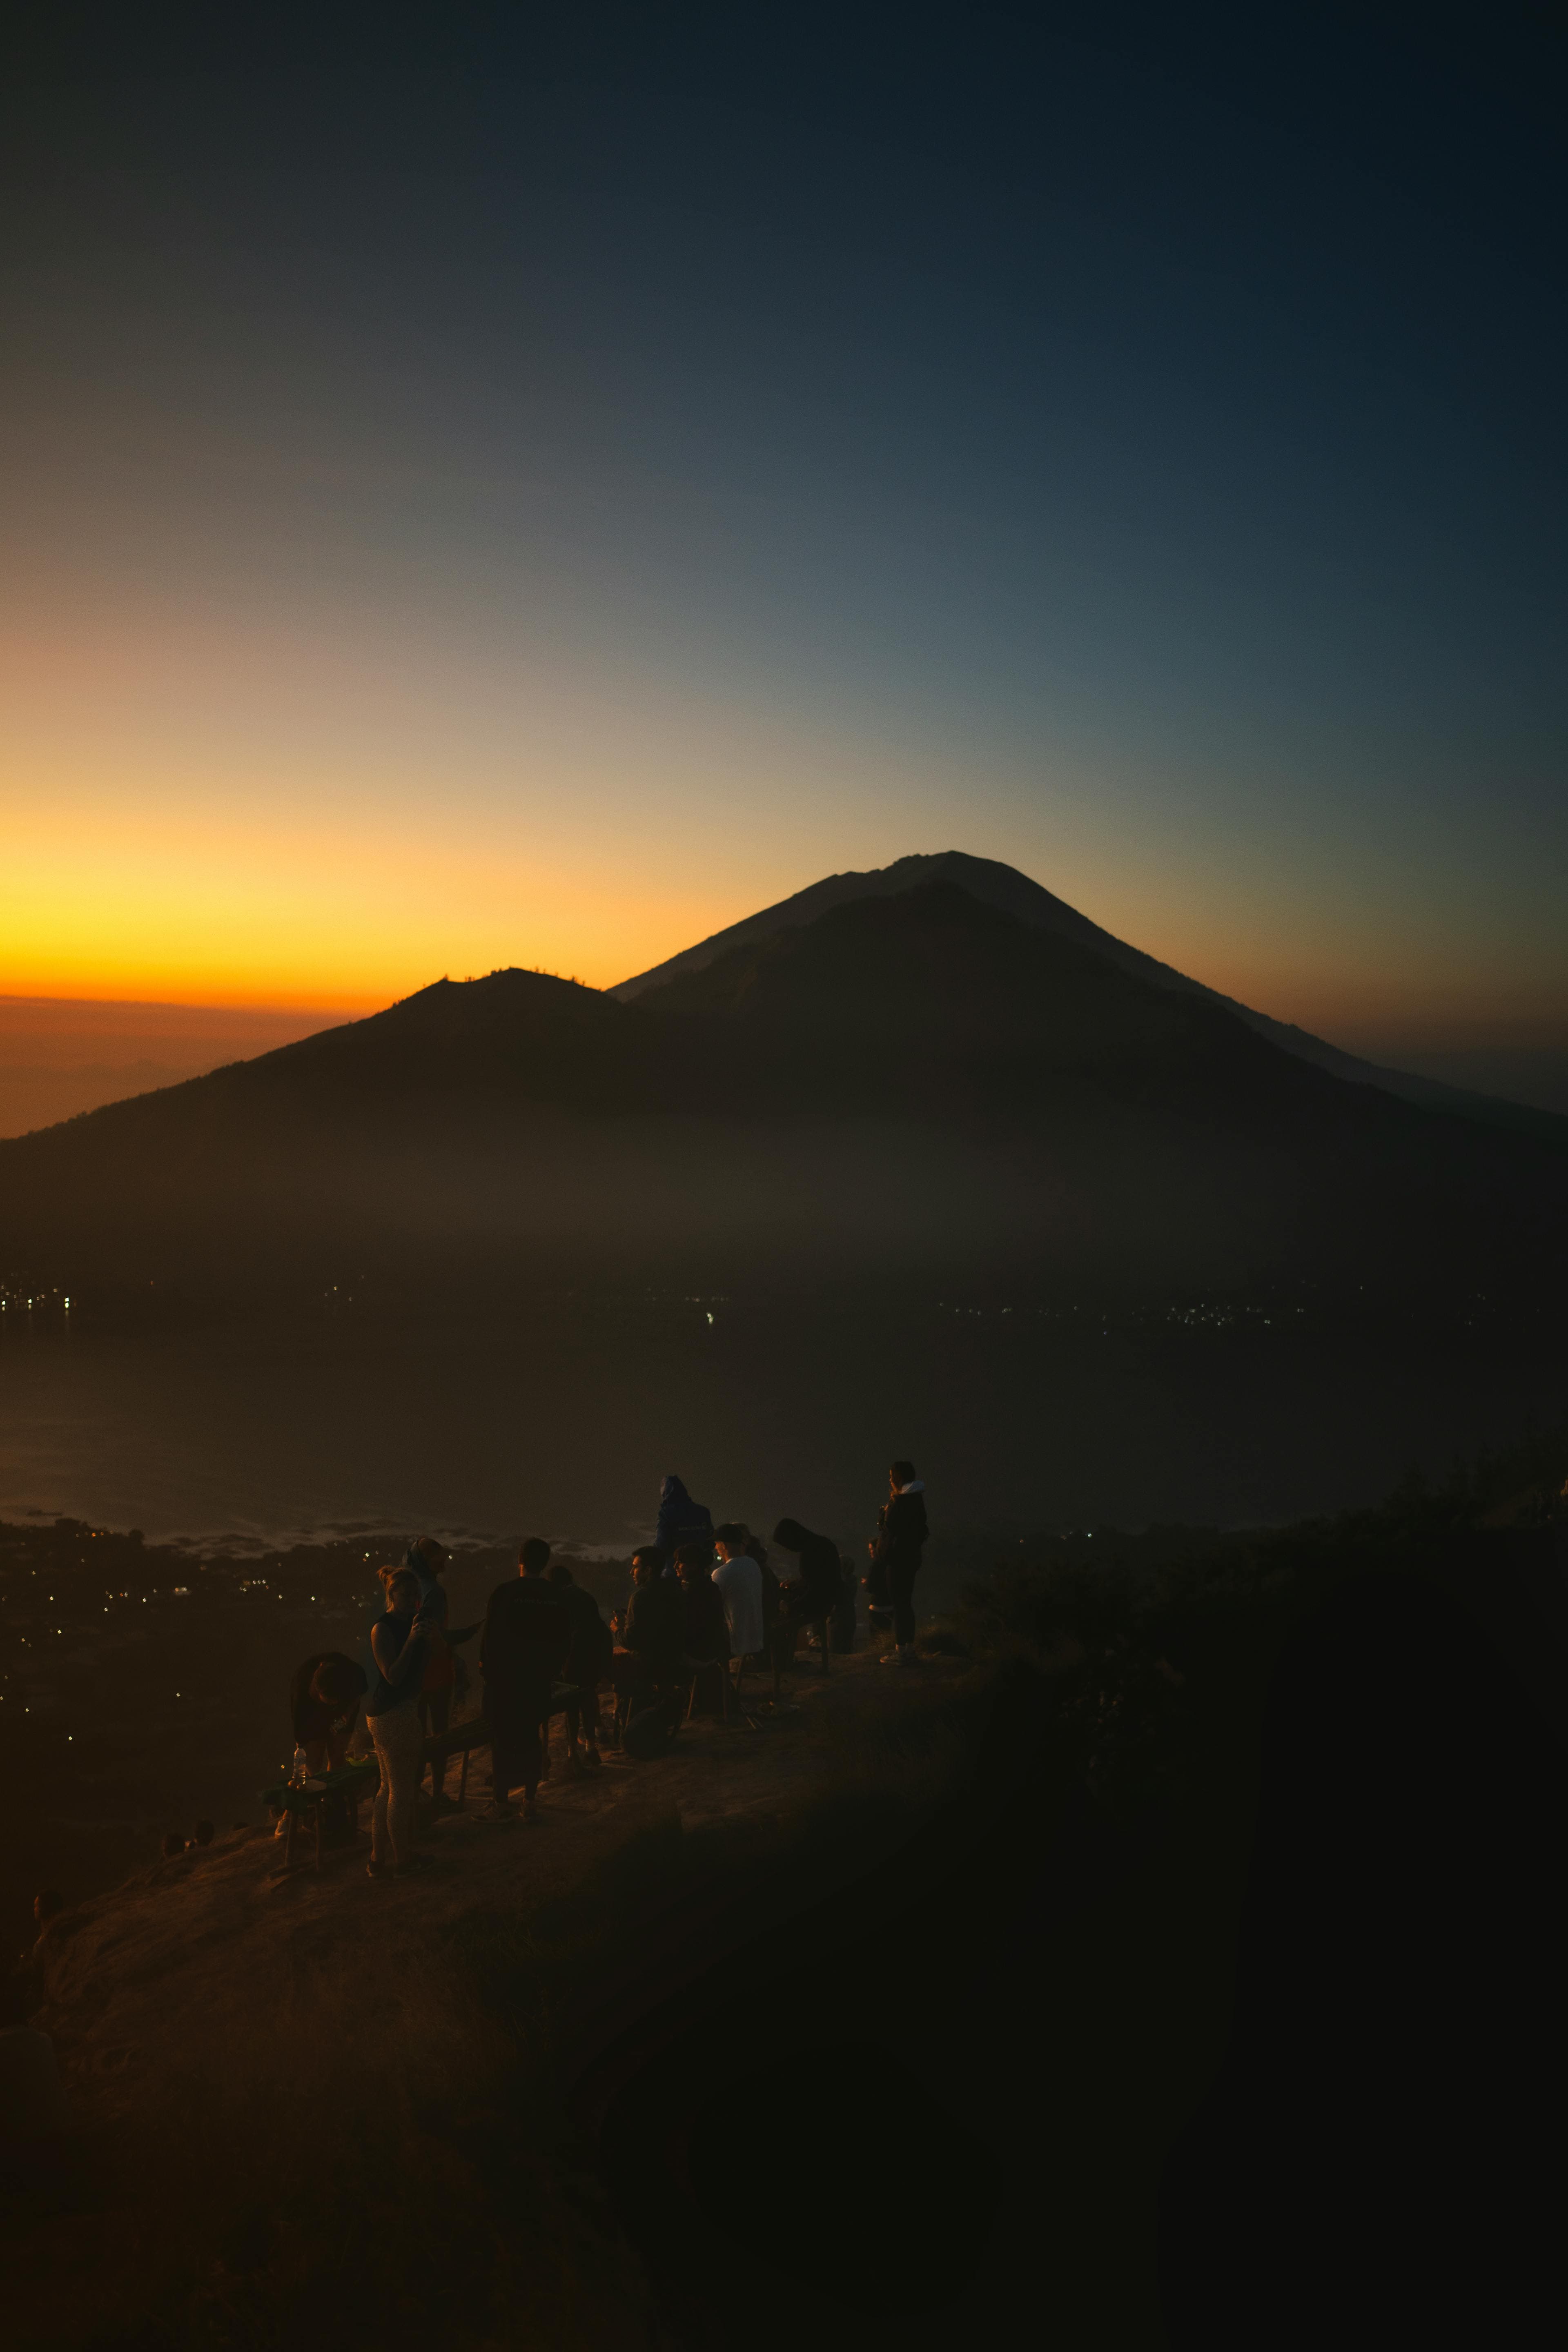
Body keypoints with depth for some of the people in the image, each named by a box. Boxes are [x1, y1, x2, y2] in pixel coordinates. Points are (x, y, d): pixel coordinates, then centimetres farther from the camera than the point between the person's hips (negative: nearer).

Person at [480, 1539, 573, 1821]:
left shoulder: (504, 1593, -14)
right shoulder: (559, 1598, -3)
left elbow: (490, 1636, -9)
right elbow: (564, 1641, 4)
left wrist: (486, 1668, 6)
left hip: (504, 1679, -3)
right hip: (539, 1681, 3)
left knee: (502, 1740, 7)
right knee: (532, 1739, 13)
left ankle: (501, 1802, 11)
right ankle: (530, 1802, 15)